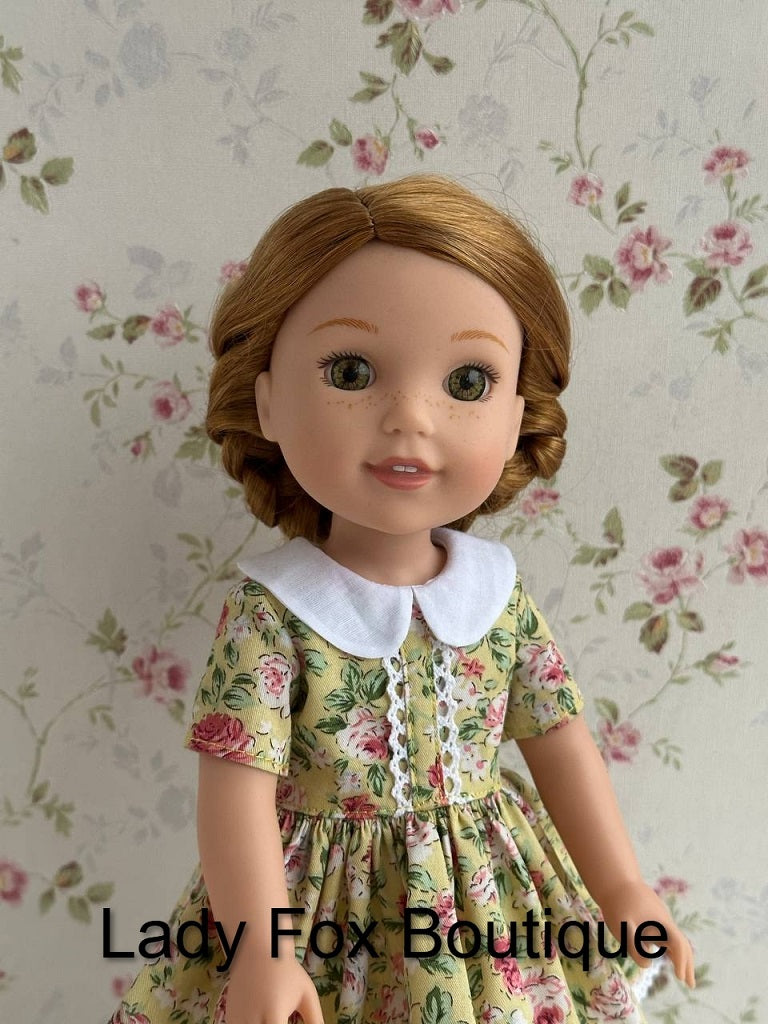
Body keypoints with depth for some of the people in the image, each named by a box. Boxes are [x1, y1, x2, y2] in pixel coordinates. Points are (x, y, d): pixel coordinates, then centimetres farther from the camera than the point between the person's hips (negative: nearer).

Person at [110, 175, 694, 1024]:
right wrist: (261, 953, -23)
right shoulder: (271, 612, -20)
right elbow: (237, 787, -19)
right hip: (320, 900, -3)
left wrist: (622, 889, 5)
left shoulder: (500, 595, -8)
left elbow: (558, 740, 1)